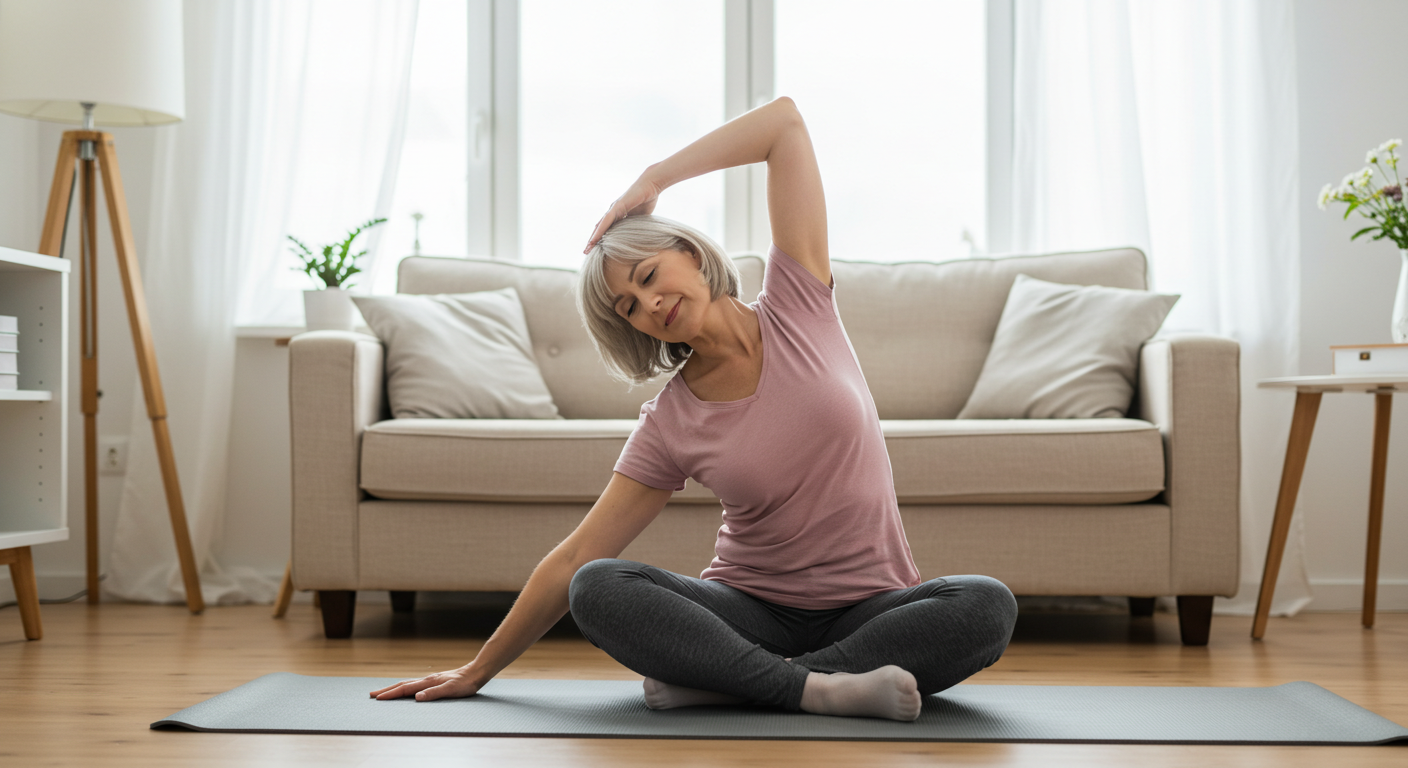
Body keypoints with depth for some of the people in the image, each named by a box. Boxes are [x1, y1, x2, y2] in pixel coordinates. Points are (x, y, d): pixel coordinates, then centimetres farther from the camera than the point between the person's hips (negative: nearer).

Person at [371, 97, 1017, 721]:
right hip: (751, 611, 0)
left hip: (870, 608, 0)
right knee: (598, 590, -26)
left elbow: (784, 121, -3)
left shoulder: (796, 308, -1)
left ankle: (716, 683, -28)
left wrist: (651, 181, 1)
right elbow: (574, 563, 1)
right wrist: (479, 670, 1)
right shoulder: (670, 427, -2)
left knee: (986, 606, -33)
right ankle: (818, 690, -33)